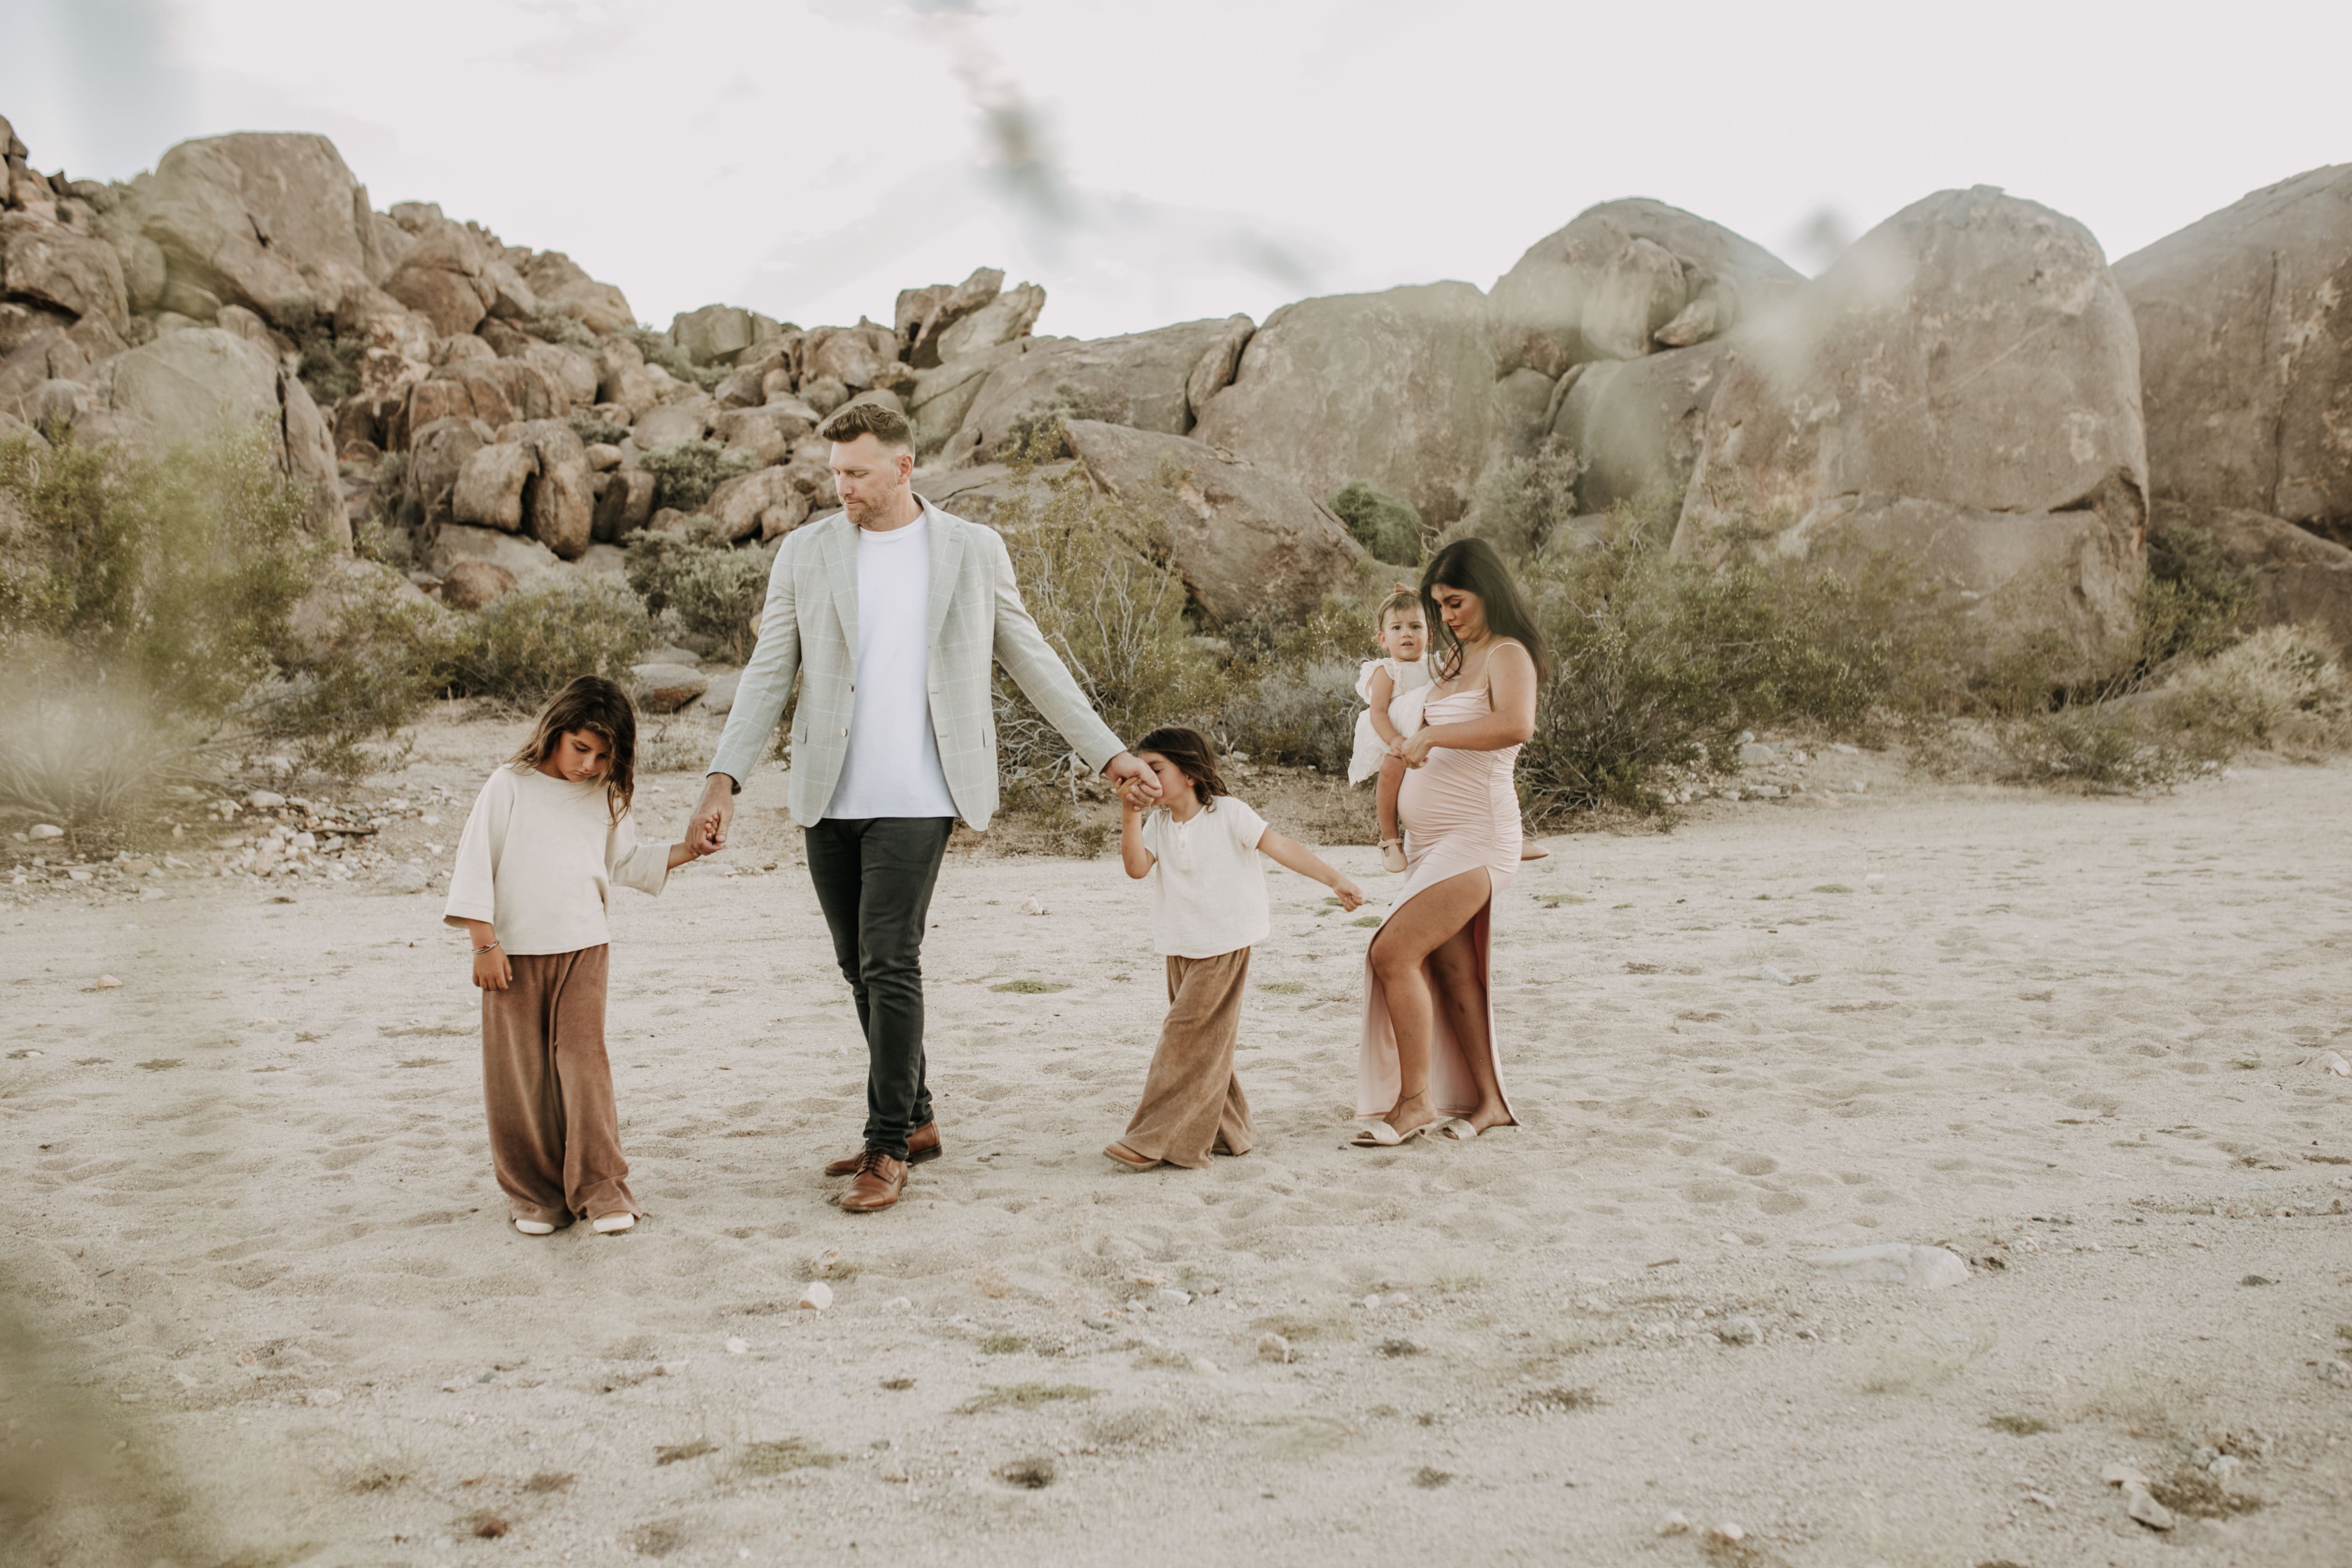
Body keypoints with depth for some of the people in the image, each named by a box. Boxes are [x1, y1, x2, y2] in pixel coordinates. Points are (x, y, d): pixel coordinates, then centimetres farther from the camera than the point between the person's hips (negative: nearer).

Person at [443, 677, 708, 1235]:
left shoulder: (606, 797, 7)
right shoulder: (510, 787, -4)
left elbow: (627, 861, 20)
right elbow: (475, 861, -4)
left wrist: (687, 850, 7)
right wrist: (484, 943, -8)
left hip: (583, 950, 2)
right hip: (514, 953, -2)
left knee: (584, 1062, -7)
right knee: (521, 1076, 4)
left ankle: (600, 1189, -3)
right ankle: (534, 1193, 15)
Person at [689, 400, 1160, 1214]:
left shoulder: (973, 550, 2)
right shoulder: (805, 552, 5)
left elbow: (1030, 659, 8)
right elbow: (769, 673, 5)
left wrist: (1108, 752, 6)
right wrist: (724, 778, -6)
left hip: (916, 797, -3)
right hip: (829, 799, 4)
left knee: (889, 963, -12)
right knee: (862, 967, 11)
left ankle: (888, 1148, -3)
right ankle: (914, 1121, 26)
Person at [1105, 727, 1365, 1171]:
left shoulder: (1228, 814, -7)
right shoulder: (1157, 824, 7)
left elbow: (1281, 847, -9)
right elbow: (1137, 867, -9)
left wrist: (1334, 880, -13)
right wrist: (1130, 814, -19)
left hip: (1224, 946, -6)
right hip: (1181, 948, 6)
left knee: (1188, 1037, -10)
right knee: (1202, 1042, 10)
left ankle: (1156, 1140, -8)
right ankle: (1229, 1131, 21)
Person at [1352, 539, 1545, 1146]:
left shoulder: (1507, 656, -9)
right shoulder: (1452, 660, 18)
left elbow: (1516, 725, -31)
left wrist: (1430, 735, -27)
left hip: (1475, 835, -9)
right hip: (1431, 838, 9)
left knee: (1394, 953, -17)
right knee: (1452, 970, 8)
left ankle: (1415, 1101, -10)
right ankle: (1488, 1102, 16)